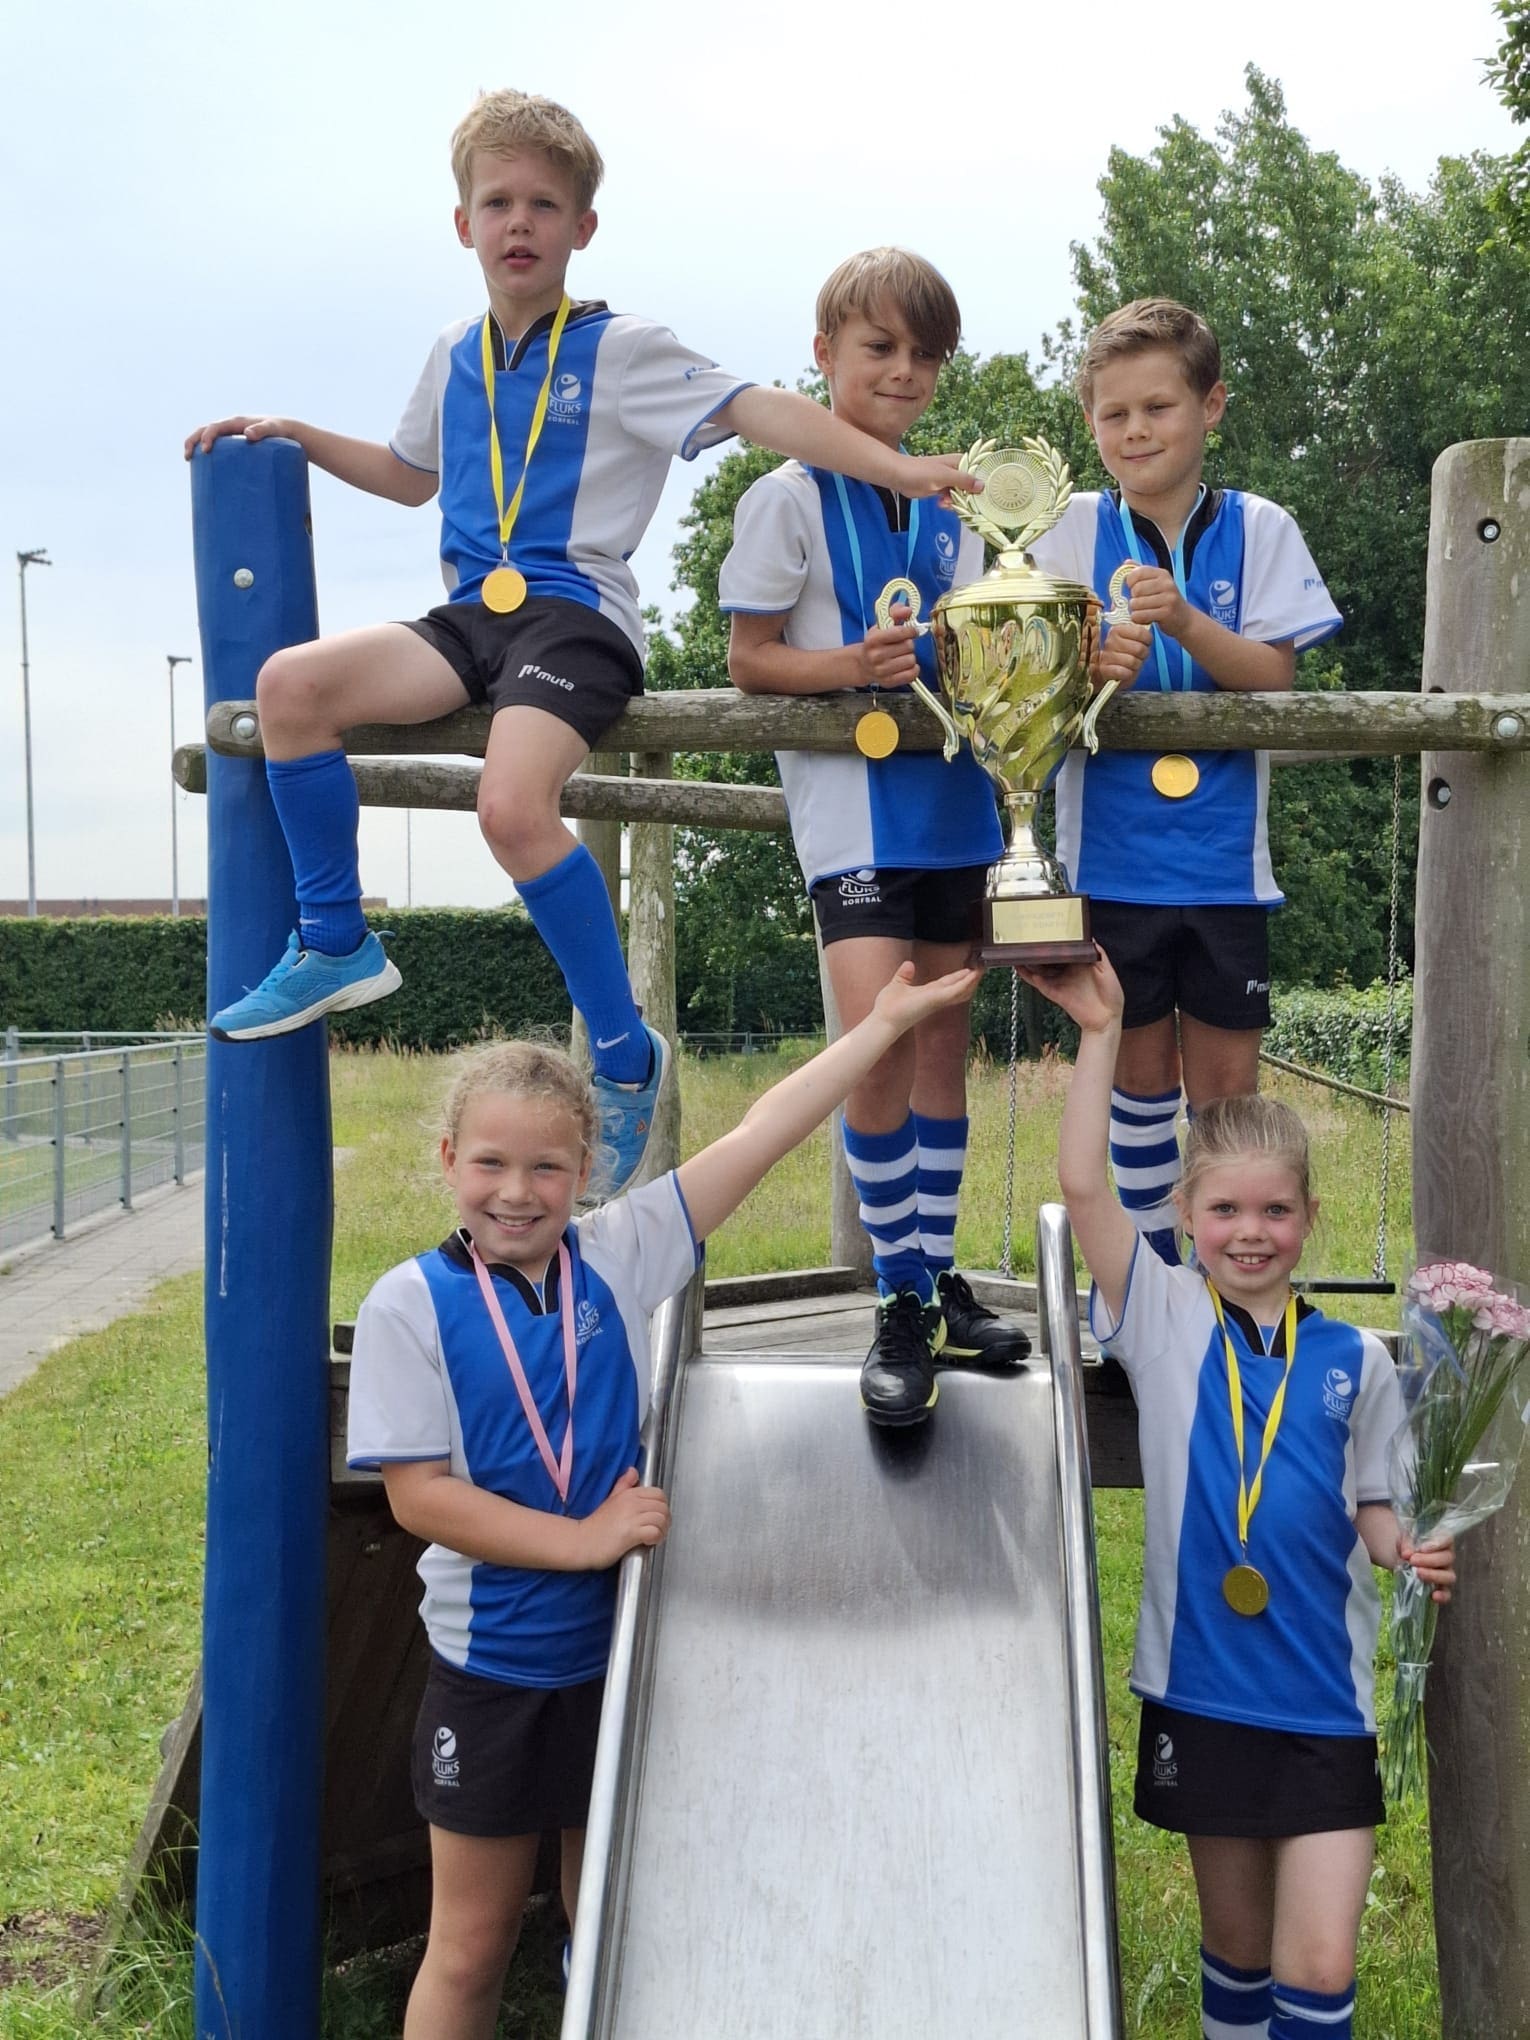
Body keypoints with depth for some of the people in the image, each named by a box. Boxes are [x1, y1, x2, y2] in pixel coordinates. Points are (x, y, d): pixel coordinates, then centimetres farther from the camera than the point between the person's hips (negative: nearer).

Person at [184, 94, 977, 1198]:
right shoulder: (456, 357, 18)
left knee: (513, 807, -31)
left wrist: (898, 468, -20)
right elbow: (414, 473, 36)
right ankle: (337, 945, 0)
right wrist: (294, 433, 26)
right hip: (475, 612, 6)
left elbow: (764, 411, -10)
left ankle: (624, 1053, -14)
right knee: (291, 683, -17)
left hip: (579, 612, -6)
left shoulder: (623, 350, -1)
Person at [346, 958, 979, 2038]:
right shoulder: (412, 1304, -12)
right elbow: (418, 1494, -15)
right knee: (470, 1949, 11)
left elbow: (758, 1137, -6)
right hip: (493, 1665, -2)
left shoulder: (616, 1258, -6)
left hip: (620, 1648, 2)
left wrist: (885, 1022, -5)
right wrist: (584, 1541, -19)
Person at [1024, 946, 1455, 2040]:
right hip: (1202, 1689, 0)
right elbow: (1083, 1184, -15)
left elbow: (1372, 1508, 11)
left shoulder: (1357, 1360, 2)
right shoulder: (1165, 1318, -3)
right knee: (1236, 1948, 15)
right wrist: (1102, 1031, -20)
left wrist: (1412, 1552, -11)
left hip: (1325, 1701, 0)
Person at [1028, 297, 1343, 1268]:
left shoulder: (1257, 529, 0)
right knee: (1141, 1063, 10)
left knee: (1227, 1077, 5)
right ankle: (1153, 1268, 25)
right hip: (1112, 854, 0)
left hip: (1224, 853, 0)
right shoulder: (1079, 531, 1)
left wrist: (1185, 621, -24)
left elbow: (1273, 676, -8)